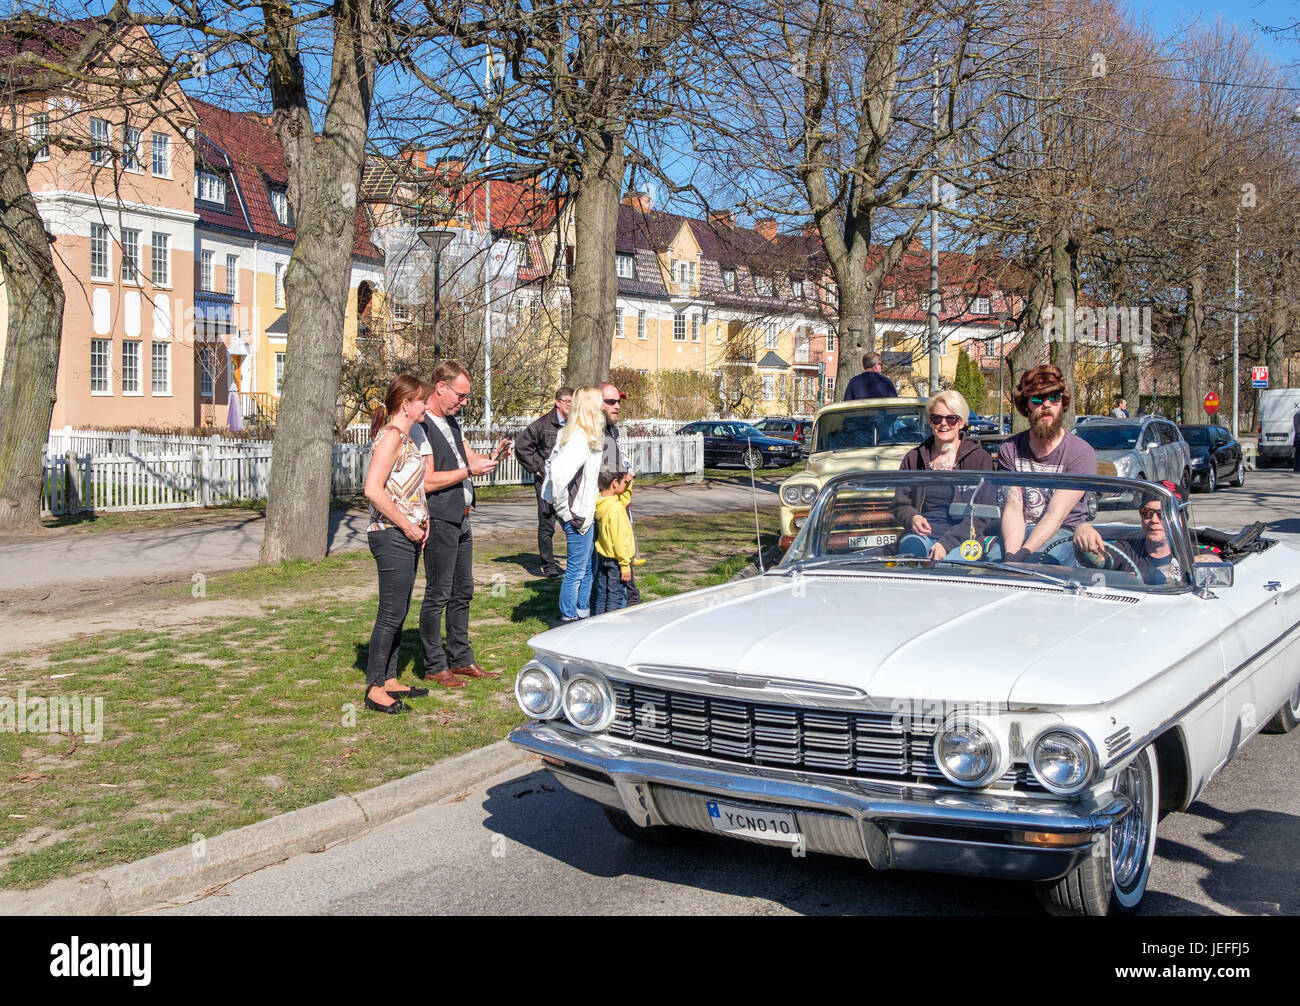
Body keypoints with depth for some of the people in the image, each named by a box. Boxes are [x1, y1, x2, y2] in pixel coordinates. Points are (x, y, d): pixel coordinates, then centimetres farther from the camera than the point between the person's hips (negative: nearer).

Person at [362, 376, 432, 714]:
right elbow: (373, 489, -23)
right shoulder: (391, 436, -14)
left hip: (406, 536, 10)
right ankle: (375, 688, 3)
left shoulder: (404, 436, 16)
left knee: (399, 612, 15)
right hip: (391, 536, -10)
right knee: (391, 613, -5)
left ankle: (389, 679, 24)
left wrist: (421, 521, 11)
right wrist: (407, 526, -18)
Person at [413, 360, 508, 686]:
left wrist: (490, 458, 0)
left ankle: (461, 659, 23)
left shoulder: (450, 421, 14)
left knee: (462, 592, 14)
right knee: (438, 595, -2)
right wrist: (469, 470, -19)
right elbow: (427, 481, -21)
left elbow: (468, 456, 21)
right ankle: (434, 666, 8)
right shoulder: (421, 426, -16)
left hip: (461, 520, 10)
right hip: (440, 522, -10)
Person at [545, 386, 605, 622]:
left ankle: (583, 612, 32)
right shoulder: (580, 440, -21)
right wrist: (565, 509, -23)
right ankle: (568, 618, 11)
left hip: (584, 513, 10)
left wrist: (560, 505, 16)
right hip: (578, 514, -10)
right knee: (576, 569, 1)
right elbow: (558, 471, -34)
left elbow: (551, 465, 18)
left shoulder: (568, 434, 9)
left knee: (589, 564, 21)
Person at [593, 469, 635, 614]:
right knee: (616, 597, 0)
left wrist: (628, 483, 4)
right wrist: (625, 566, -18)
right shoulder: (615, 509, -25)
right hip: (615, 560, -9)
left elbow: (624, 498, 21)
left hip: (602, 557, 9)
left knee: (601, 595, 17)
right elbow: (619, 540, -24)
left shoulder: (599, 502, 1)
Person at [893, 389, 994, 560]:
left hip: (962, 539, -2)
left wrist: (947, 542, -18)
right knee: (911, 545, -34)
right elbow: (900, 503, 18)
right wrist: (912, 518, -8)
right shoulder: (914, 458, 15)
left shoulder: (980, 458, 4)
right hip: (921, 534, 2)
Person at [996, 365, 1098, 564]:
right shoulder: (1009, 449, 3)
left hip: (1063, 532, -3)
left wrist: (1023, 554, -31)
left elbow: (1055, 516, -17)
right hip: (1019, 532, 3)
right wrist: (1010, 555, -27)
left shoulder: (1081, 452, -9)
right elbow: (1013, 508, -8)